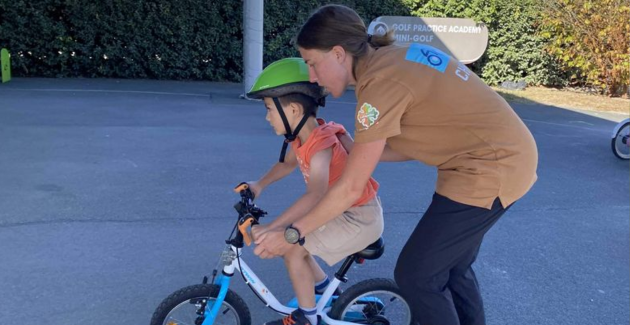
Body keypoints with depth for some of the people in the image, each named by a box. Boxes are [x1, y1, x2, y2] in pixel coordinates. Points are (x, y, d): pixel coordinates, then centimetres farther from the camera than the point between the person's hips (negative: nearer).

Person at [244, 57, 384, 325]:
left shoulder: (320, 145, -30)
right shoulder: (302, 138, -2)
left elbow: (316, 195, -45)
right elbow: (287, 163, 18)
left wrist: (273, 227, -49)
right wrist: (259, 185, 4)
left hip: (360, 216, -9)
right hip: (340, 210, 9)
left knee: (293, 250, -11)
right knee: (287, 240, 10)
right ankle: (325, 290, 30)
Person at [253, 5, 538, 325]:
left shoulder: (381, 82, -21)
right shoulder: (395, 58, 6)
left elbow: (350, 188, -18)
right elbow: (412, 144, 10)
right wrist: (350, 150, 6)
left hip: (490, 168, -9)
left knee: (416, 275, 1)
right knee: (452, 266, 23)